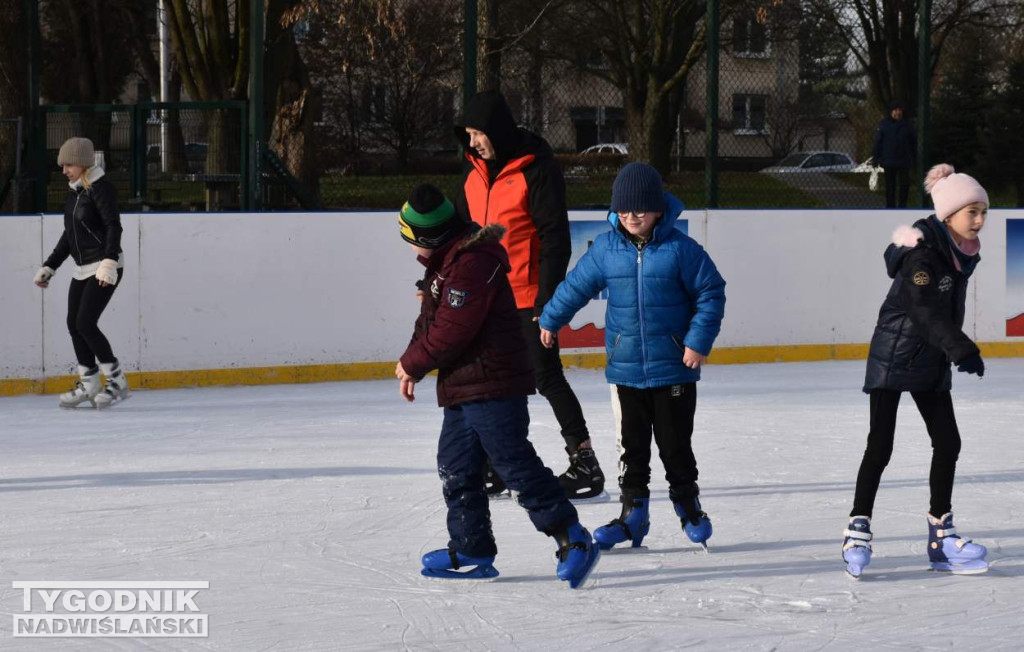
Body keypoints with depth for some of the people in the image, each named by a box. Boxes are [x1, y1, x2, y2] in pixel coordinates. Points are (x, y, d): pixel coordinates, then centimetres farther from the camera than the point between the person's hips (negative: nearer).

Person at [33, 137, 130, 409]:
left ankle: (117, 383, -6)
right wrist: (49, 266, 23)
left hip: (105, 268, -9)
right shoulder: (74, 192, 14)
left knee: (85, 323, -14)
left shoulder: (101, 188, -12)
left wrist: (109, 262, -32)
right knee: (74, 324, 5)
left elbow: (114, 226, -20)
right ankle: (88, 385, 14)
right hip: (82, 269, 9)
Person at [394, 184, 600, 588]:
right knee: (455, 466, 13)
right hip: (462, 387, 11)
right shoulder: (447, 262, 15)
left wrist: (412, 363, -9)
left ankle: (572, 539, -9)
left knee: (515, 463, -11)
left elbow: (450, 332, -23)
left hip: (493, 385, -11)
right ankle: (472, 551, 20)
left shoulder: (471, 265, -20)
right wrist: (412, 365, 11)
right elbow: (431, 323, 23)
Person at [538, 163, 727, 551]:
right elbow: (577, 284, 12)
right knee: (631, 446, 8)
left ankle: (689, 508, 22)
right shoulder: (606, 249, -1)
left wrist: (699, 340, -11)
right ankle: (633, 513, 16)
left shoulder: (681, 249, -10)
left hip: (674, 369, -3)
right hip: (625, 369, 3)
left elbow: (711, 293, -5)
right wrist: (551, 320, 20)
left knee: (675, 444, 6)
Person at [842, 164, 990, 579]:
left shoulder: (962, 252, 6)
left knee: (947, 443, 6)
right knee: (880, 446, -6)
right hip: (894, 357, -8)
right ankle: (858, 532, 0)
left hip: (931, 363, 8)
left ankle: (941, 536, 13)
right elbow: (924, 311, -29)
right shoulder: (922, 252, -20)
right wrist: (961, 349, -36)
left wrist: (956, 351, 17)